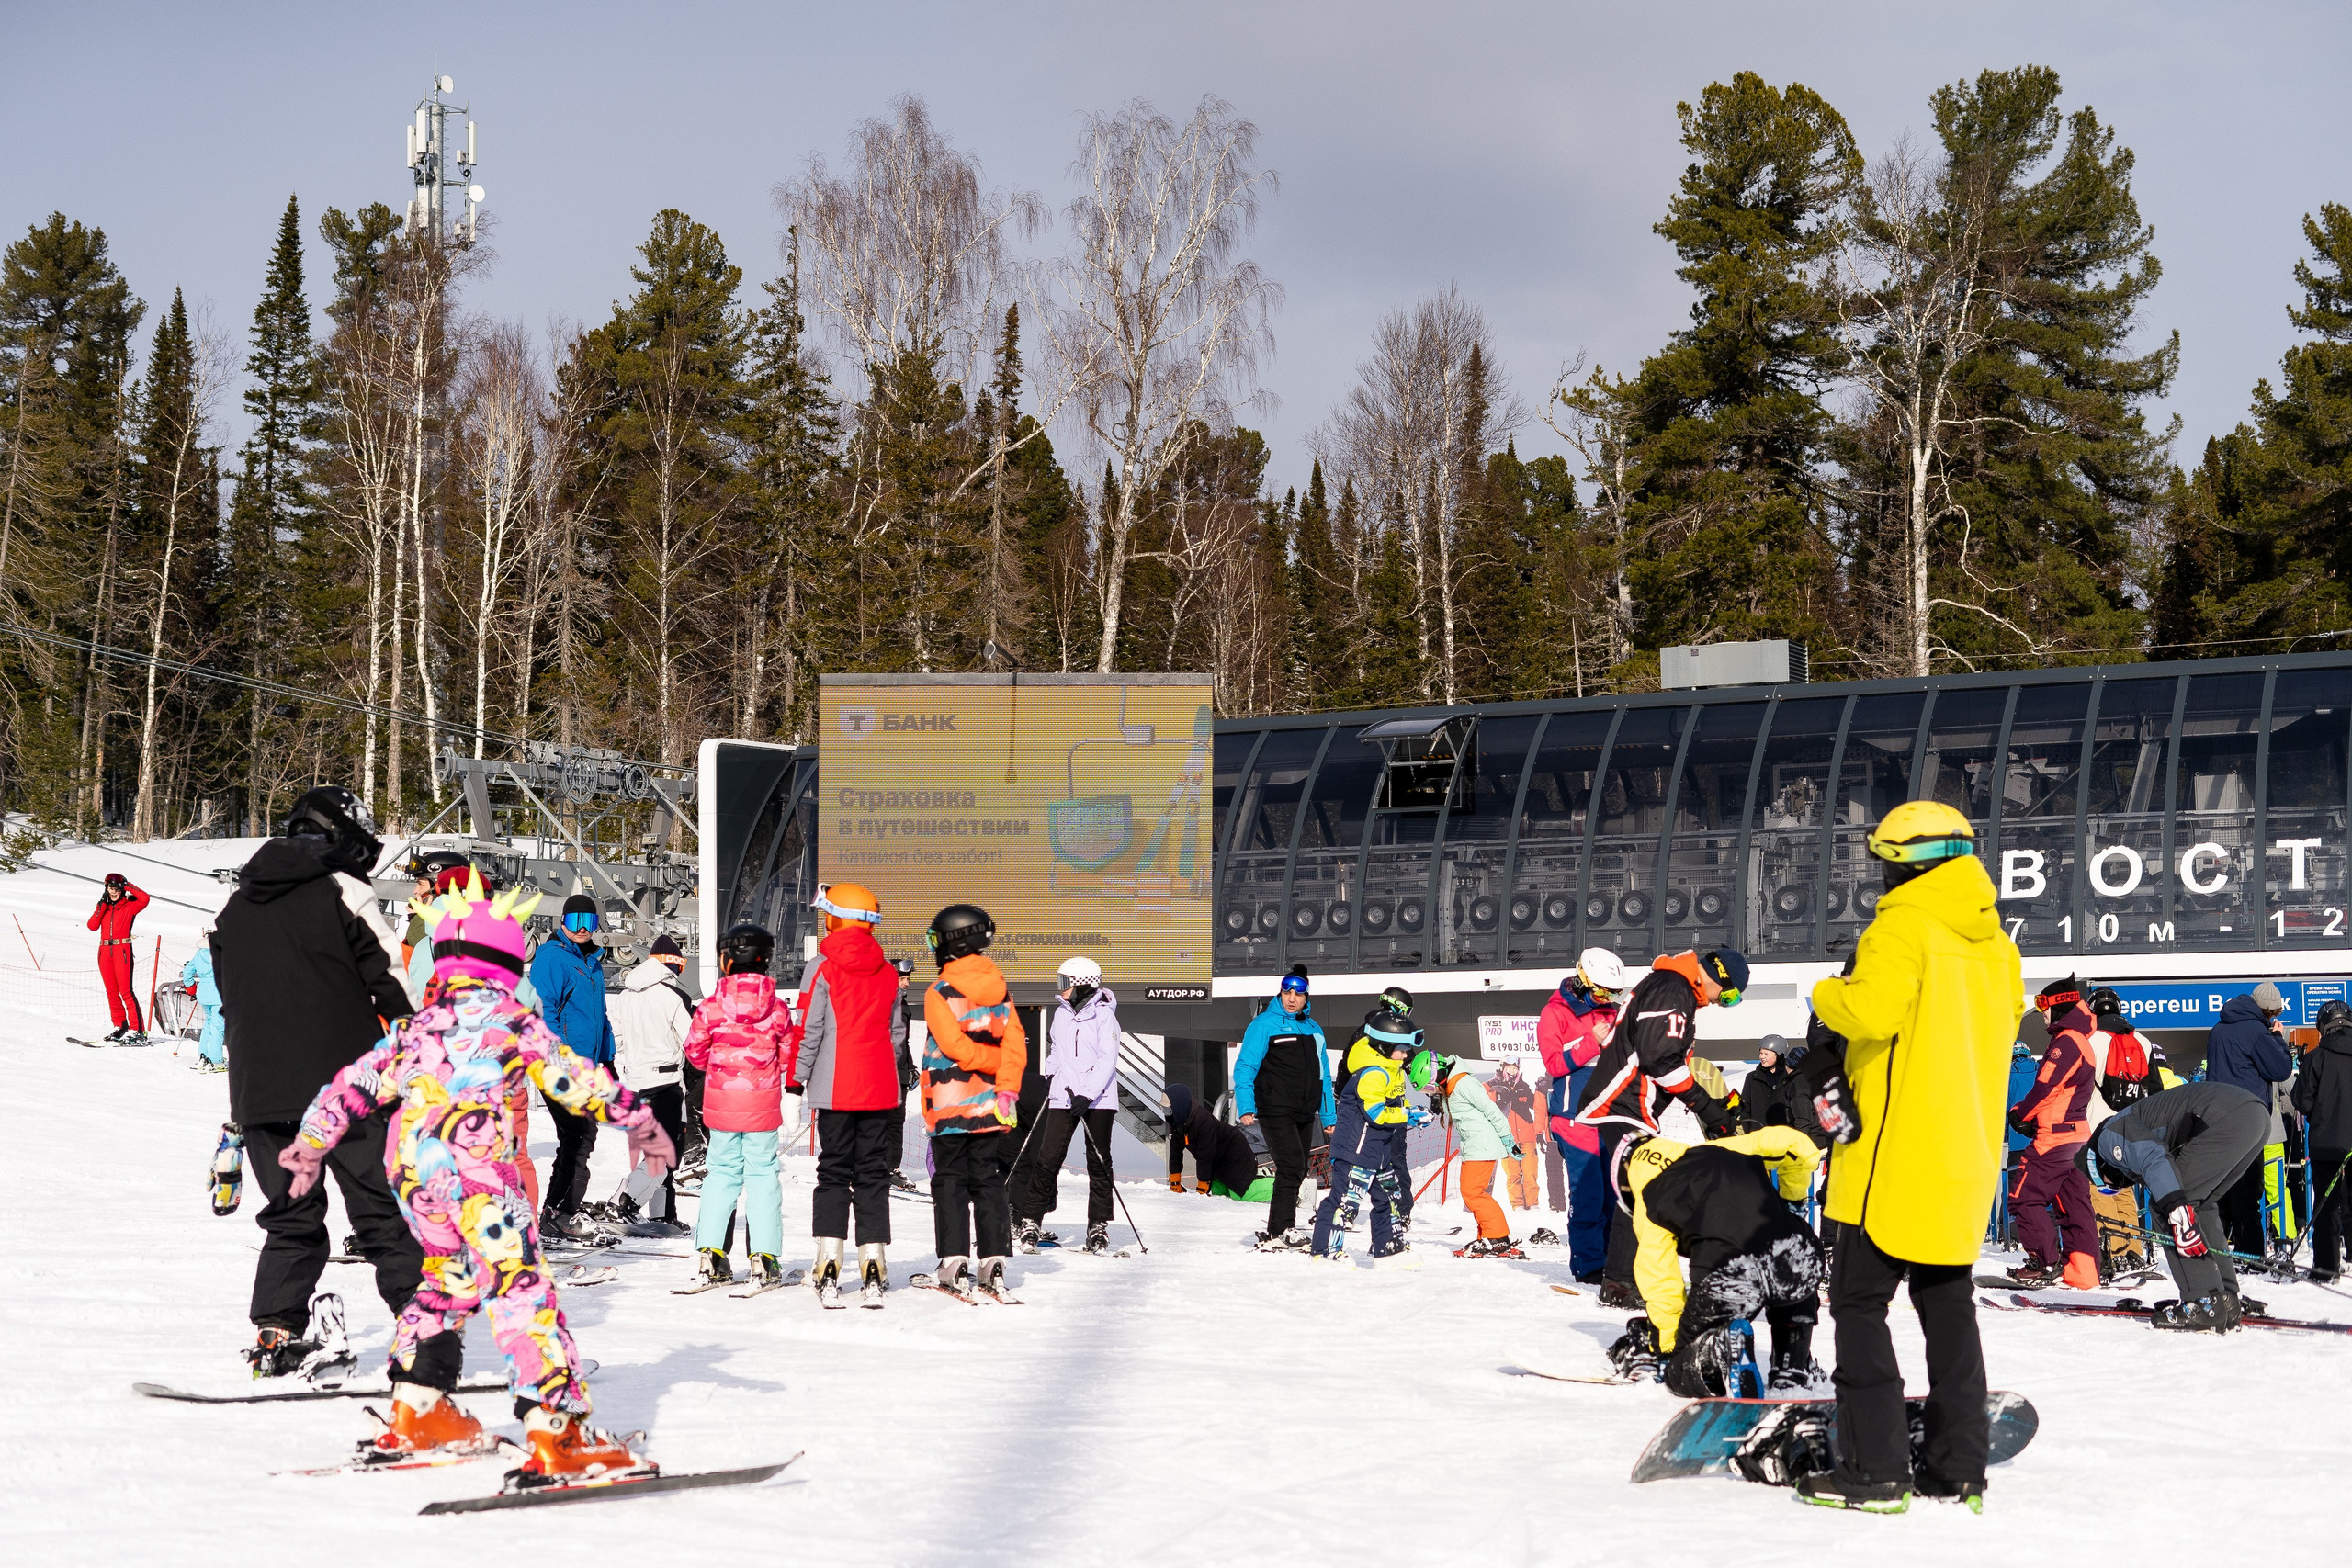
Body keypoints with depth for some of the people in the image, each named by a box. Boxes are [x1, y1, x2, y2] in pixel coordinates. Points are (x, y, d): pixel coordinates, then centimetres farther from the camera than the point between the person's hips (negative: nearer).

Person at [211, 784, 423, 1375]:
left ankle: (276, 1333, 5)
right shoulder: (344, 894, -3)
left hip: (259, 1094, 5)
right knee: (386, 1215, 1)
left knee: (291, 1220, 13)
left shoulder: (233, 909, 16)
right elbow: (394, 987, -6)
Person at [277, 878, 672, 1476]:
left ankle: (415, 1413, 33)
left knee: (450, 1279, 27)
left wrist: (310, 1144, 38)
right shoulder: (510, 1017, 7)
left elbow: (356, 1085, 26)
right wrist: (638, 1118, 12)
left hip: (409, 1172, 7)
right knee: (521, 1289, -12)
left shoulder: (417, 1027, 22)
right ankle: (556, 1433, -22)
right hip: (473, 1166, -7)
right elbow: (571, 1078, 3)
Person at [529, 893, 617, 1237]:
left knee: (579, 1136, 9)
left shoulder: (593, 961, 18)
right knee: (580, 1134, -10)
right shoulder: (551, 957, -9)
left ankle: (561, 1212, 15)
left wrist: (607, 1058, 23)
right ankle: (558, 1212, -5)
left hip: (584, 1066, 9)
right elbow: (542, 1009, -16)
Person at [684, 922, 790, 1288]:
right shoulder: (777, 1008, -5)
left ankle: (710, 1252, 6)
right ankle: (764, 1256, 1)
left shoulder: (711, 1008, -7)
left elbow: (694, 1049, 1)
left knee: (721, 1172, 10)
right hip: (763, 1104, 0)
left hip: (721, 1103, 0)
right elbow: (788, 1053, 2)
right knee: (763, 1172, 5)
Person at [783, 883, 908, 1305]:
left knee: (833, 1173, 2)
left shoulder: (822, 968, -7)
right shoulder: (887, 972, 8)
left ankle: (829, 1271, -6)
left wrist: (796, 1078, 0)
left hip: (836, 1091, -3)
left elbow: (808, 1031, -9)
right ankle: (873, 1271, 1)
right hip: (881, 1090, 4)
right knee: (872, 1175, 7)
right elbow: (897, 1033, 13)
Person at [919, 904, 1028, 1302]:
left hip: (949, 1105, -4)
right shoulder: (1000, 988, 5)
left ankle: (955, 1266, -1)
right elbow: (1016, 1044, -1)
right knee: (988, 1183, 8)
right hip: (989, 1105, 4)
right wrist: (1007, 1086, -6)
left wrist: (995, 1061, -7)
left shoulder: (941, 992, -11)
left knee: (950, 1182, 3)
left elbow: (955, 1046, -18)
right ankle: (992, 1266, 3)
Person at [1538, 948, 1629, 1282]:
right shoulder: (1555, 1014, -3)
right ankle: (1588, 1264, -4)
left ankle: (1611, 1260, 11)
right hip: (1575, 1117, -6)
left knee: (1614, 1190, 3)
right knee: (1588, 1192, -11)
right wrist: (1593, 1041, -19)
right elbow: (1554, 1062, -12)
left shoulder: (1610, 1014, 17)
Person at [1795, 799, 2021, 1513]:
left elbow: (1872, 1006, -27)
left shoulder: (1904, 926, -13)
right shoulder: (1994, 941, 12)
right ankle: (1959, 1467, 14)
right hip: (1967, 1153, 8)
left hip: (1895, 1152, -8)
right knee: (1948, 1302, 13)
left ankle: (1874, 1468, -6)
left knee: (1859, 1301, -2)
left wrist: (1827, 996, -7)